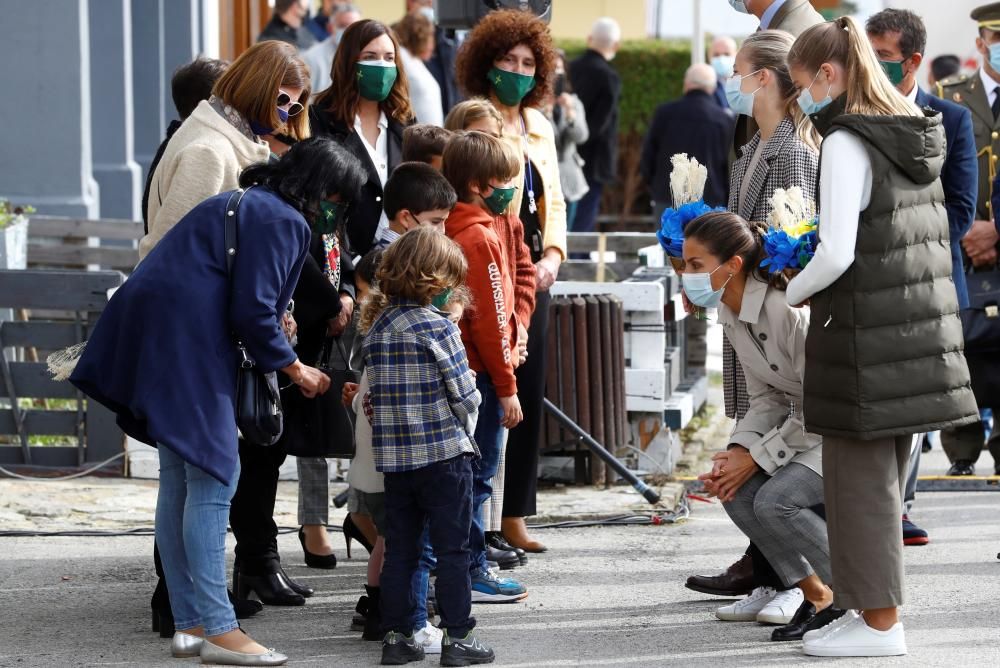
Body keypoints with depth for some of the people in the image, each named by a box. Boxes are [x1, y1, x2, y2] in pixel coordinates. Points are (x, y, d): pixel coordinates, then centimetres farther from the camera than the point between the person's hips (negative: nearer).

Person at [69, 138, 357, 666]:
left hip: (152, 337, 11)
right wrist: (294, 369, -2)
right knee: (213, 476, -9)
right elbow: (252, 311, -14)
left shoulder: (242, 204, 23)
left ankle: (190, 624, 16)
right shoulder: (283, 221, -8)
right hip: (187, 343, -11)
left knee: (180, 480, 12)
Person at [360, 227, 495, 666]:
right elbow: (465, 398, -10)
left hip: (393, 457, 6)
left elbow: (376, 390, 10)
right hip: (444, 454, -6)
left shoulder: (375, 326, 6)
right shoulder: (437, 327, -13)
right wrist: (463, 420, 9)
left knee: (399, 549, 11)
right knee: (452, 550, 2)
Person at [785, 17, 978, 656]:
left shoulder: (848, 145, -16)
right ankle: (874, 605, 22)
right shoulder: (918, 140, 9)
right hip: (918, 332, 8)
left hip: (867, 339, -8)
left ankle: (878, 622, 6)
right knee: (885, 478, 16)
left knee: (861, 478, 1)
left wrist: (793, 293, -3)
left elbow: (836, 256, -22)